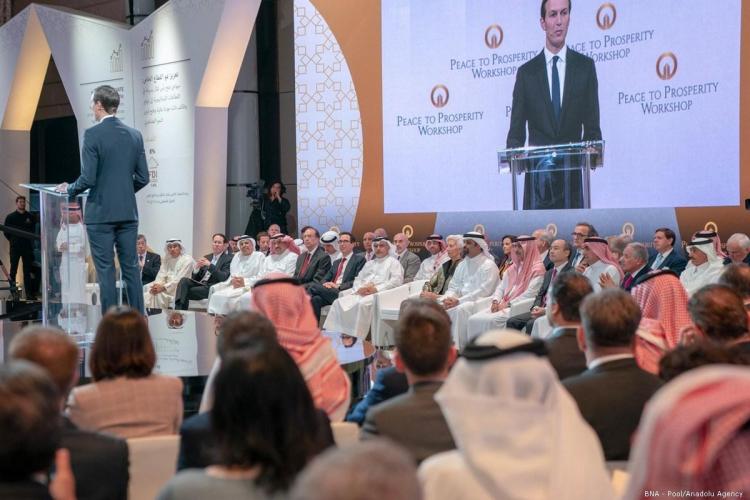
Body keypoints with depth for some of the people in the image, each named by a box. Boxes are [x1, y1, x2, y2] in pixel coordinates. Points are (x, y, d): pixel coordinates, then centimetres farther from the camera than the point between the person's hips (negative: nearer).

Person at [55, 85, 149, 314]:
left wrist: (69, 189, 5)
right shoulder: (134, 134, 6)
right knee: (131, 268, 9)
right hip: (128, 212, 5)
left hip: (100, 213, -5)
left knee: (106, 270, 0)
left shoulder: (92, 134, -10)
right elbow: (143, 178, 8)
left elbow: (88, 178, -14)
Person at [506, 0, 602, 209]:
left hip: (572, 171, 0)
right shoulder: (526, 72, 8)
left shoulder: (585, 66, 8)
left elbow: (592, 123, 7)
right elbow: (516, 130, 7)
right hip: (537, 170, 0)